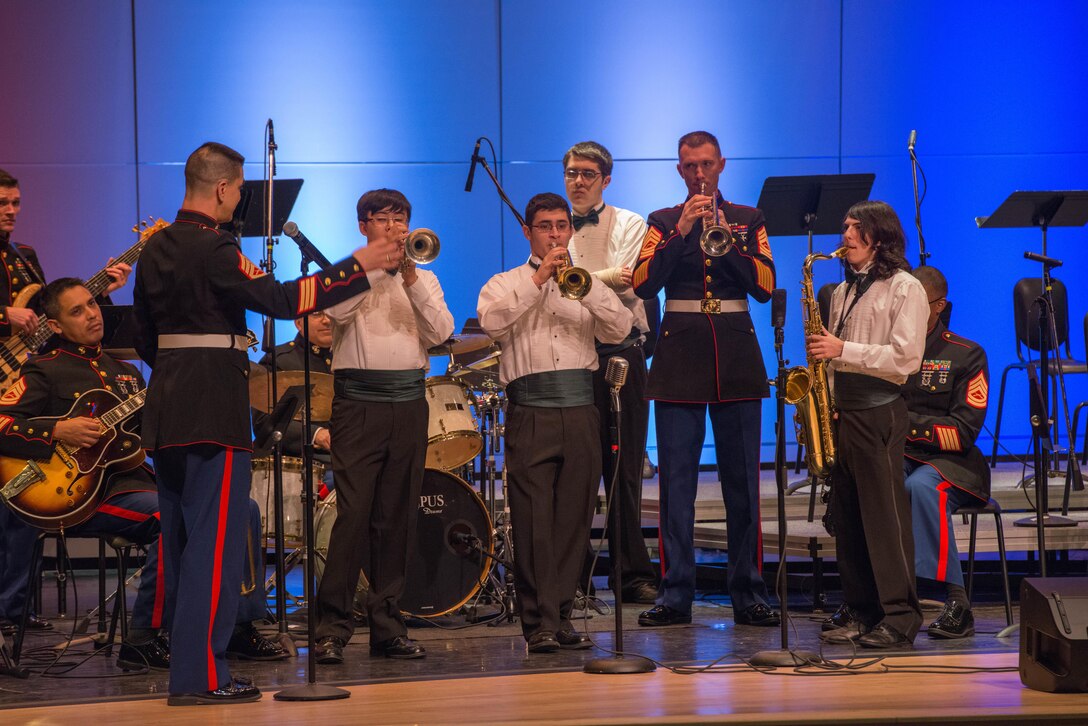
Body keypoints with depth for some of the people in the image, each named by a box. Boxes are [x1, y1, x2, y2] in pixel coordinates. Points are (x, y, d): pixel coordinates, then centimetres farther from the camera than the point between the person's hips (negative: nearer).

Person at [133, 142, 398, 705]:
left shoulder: (156, 248, 12)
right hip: (214, 406, -9)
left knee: (181, 540, 14)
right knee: (216, 540, -7)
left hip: (166, 405, 9)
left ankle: (185, 661, 22)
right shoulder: (214, 248, -14)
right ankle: (201, 674, -8)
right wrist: (358, 267, -15)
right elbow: (280, 300, -20)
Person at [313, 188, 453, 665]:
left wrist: (411, 278, -8)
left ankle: (387, 625, 10)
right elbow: (335, 309, -14)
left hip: (408, 404, 3)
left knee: (397, 518, 4)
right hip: (358, 403, -3)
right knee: (353, 513, -11)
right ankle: (332, 626, -10)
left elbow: (442, 332, 0)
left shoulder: (422, 280, 17)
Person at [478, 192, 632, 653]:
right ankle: (539, 622, -8)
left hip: (580, 411, 3)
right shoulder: (506, 284, 12)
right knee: (533, 520, -8)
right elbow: (492, 322, -9)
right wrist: (538, 279, -11)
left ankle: (561, 616, 9)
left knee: (573, 519, 2)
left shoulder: (587, 286, 19)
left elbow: (619, 331, 3)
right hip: (530, 413, -3)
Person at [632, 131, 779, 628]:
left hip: (736, 357, 0)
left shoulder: (748, 220, 12)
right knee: (676, 479, -2)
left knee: (742, 479, 0)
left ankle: (748, 595, 5)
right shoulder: (664, 222, 11)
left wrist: (724, 239, -10)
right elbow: (642, 284, -4)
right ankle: (675, 596, 2)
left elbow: (765, 286, -1)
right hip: (680, 356, 0)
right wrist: (681, 231, -11)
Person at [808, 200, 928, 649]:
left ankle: (900, 618, -6)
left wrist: (844, 351, -16)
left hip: (879, 412, -8)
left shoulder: (904, 288, -4)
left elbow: (905, 358, -13)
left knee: (885, 514, -9)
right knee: (846, 515, 7)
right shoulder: (844, 291, 18)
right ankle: (863, 613, 13)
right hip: (841, 410, 8)